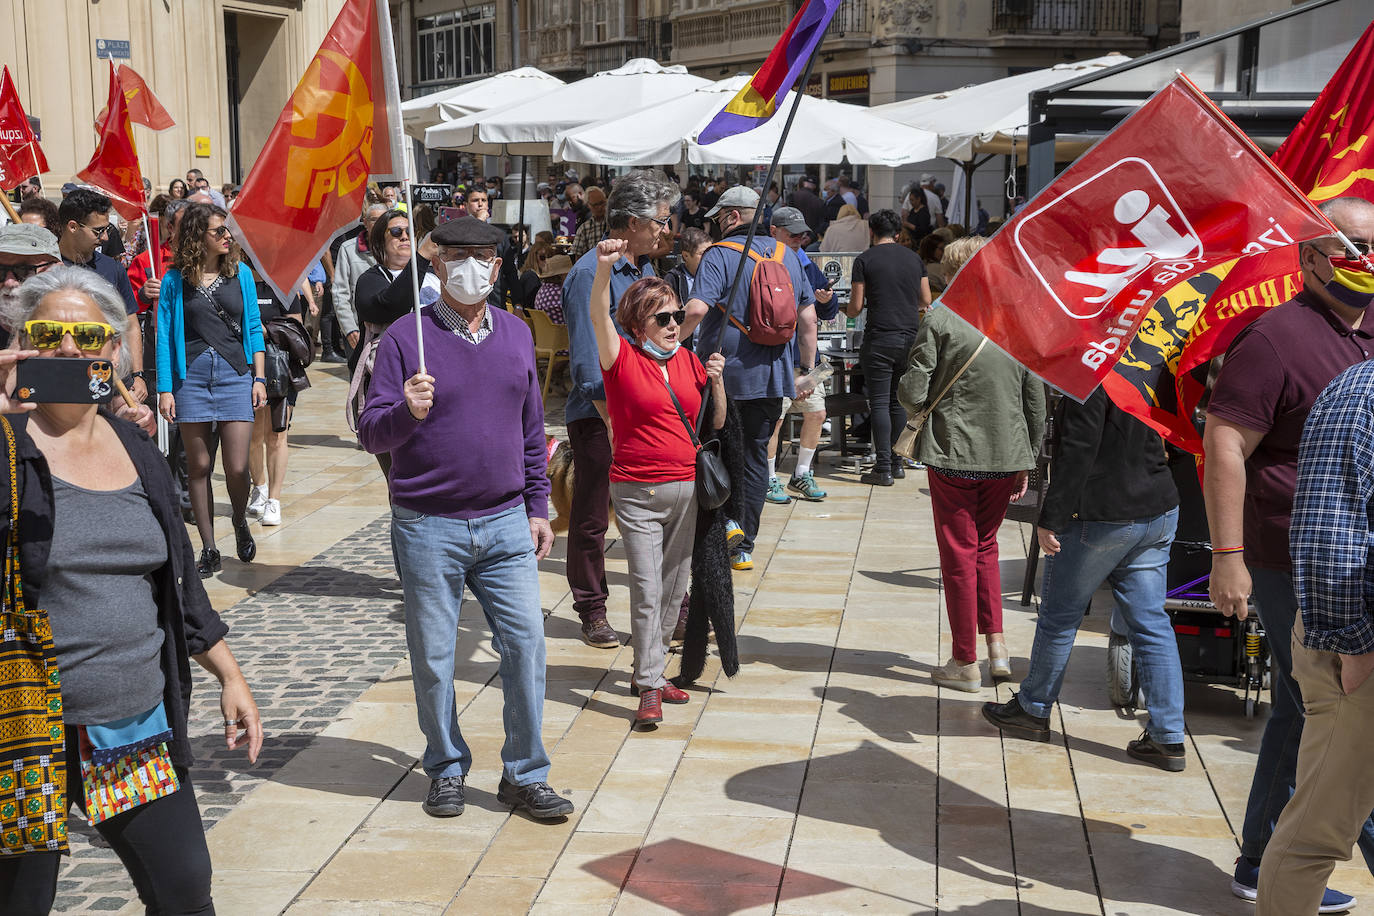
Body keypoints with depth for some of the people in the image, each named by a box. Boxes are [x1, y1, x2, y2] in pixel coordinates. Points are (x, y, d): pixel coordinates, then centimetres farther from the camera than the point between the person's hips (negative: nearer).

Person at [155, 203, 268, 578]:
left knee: (237, 468, -6)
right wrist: (164, 389, -2)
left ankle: (240, 522, 26)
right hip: (191, 377, 0)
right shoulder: (175, 280, 2)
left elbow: (253, 328, 10)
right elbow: (165, 335, 3)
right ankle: (209, 550, 13)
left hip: (235, 375, 1)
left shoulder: (241, 273, 6)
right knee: (199, 467, 4)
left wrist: (259, 378, 4)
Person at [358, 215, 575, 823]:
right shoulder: (406, 338, -5)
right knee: (433, 658, 6)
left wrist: (538, 506, 13)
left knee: (526, 642, 0)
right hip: (429, 527, -3)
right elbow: (371, 434, -8)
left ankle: (525, 776, 13)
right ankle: (446, 770, 25)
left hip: (505, 523, 3)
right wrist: (408, 412, -29)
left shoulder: (516, 335, 9)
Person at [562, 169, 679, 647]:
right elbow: (588, 361, -18)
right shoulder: (592, 272, -15)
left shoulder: (644, 269, 13)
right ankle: (592, 612, 17)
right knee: (591, 519, 5)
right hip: (598, 415, -8)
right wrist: (615, 422, -19)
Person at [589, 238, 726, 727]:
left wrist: (716, 380, -4)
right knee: (646, 588, -8)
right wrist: (605, 266, -39)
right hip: (638, 492, -5)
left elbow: (715, 423, 13)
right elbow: (599, 316, -24)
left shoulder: (688, 360, 9)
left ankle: (650, 671, 26)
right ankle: (649, 688, -2)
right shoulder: (623, 358, -5)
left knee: (675, 586, 12)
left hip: (687, 488, 5)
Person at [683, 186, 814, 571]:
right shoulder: (787, 255, 9)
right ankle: (744, 547, 14)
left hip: (725, 373, -5)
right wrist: (808, 369, 17)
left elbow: (697, 309, -24)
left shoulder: (720, 255, -9)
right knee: (756, 456, 10)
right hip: (772, 376, 5)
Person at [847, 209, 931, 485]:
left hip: (880, 339, -4)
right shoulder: (913, 258, 10)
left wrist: (848, 310, 19)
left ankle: (883, 468, -5)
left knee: (879, 403, -2)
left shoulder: (865, 260, -3)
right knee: (900, 402, 13)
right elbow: (926, 301, 14)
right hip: (910, 337, 4)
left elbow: (856, 307, -4)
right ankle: (897, 462, 17)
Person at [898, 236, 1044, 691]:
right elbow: (1036, 402, 5)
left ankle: (965, 663, 12)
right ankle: (996, 642, 15)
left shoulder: (939, 321, -11)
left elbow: (913, 393, -13)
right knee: (985, 546, 22)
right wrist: (1026, 462, 15)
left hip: (953, 453, -4)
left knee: (959, 555, 6)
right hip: (1006, 456, 4)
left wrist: (906, 388, 11)